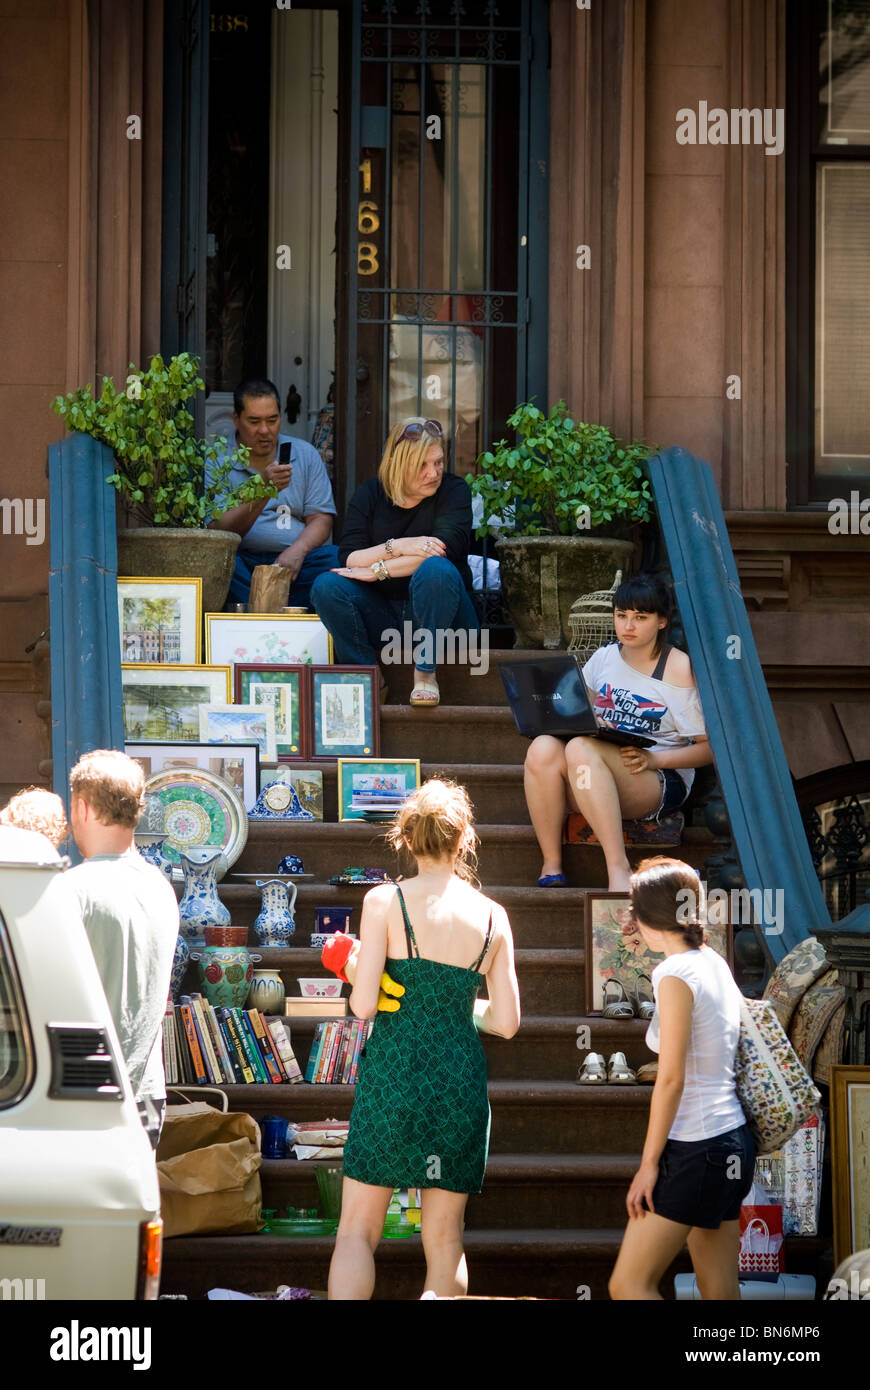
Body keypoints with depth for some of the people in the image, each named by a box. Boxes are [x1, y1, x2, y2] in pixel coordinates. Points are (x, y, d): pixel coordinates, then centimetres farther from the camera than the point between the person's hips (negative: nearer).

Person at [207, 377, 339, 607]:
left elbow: (320, 519, 8)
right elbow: (221, 530, -10)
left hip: (293, 561, 3)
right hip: (242, 560, -3)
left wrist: (297, 551, -15)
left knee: (338, 558, -27)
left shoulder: (306, 454, 14)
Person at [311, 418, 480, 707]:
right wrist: (398, 547, -24)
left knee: (436, 569, -34)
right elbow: (348, 560, -8)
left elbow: (445, 551, -21)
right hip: (382, 615, 3)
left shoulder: (453, 490, -4)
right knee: (326, 586, -21)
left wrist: (376, 570, -21)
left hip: (439, 615, -3)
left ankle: (425, 671, -22)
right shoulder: (370, 494, 3)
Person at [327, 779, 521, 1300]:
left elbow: (363, 1004, -10)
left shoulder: (385, 901, -6)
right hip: (461, 1081, 2)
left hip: (392, 1077, -2)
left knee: (358, 1230, 4)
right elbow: (507, 1021, 4)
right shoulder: (492, 916, 2)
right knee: (446, 1238, 10)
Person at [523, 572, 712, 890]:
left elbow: (709, 747, -3)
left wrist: (654, 759, -17)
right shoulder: (604, 658, 13)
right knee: (543, 748, -28)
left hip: (660, 783, -5)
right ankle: (551, 867, -25)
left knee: (581, 749, -34)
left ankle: (619, 868, -41)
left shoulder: (680, 670, -2)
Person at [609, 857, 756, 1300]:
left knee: (628, 1285, -6)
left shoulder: (676, 974, -14)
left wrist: (650, 1161, -13)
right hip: (733, 1142, 9)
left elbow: (671, 1078, -17)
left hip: (695, 1148, -9)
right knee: (720, 1291, 10)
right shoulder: (716, 964, 11)